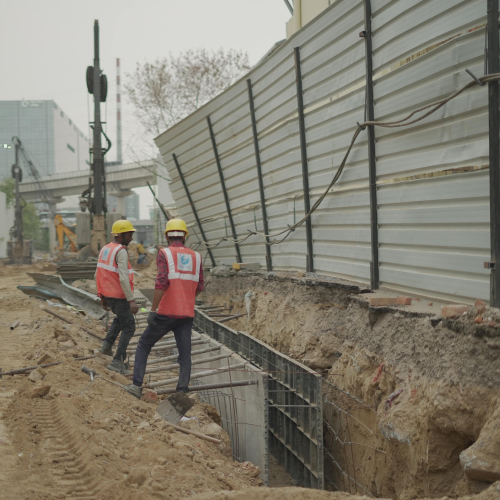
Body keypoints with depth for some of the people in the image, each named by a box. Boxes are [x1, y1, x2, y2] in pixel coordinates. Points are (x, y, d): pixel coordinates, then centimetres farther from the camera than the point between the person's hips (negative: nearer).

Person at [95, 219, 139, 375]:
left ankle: (107, 344, 22)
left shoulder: (105, 250, 8)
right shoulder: (121, 252, -21)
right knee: (129, 328, 4)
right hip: (119, 296, -8)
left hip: (108, 294, 8)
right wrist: (131, 301, -29)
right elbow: (123, 278, -29)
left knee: (121, 317, 34)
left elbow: (98, 275, 13)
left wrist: (102, 297, 19)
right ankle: (118, 362, 0)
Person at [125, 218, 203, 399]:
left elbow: (161, 282, -21)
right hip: (187, 314, 3)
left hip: (166, 314, -3)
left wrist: (152, 310, -16)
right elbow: (199, 287, 12)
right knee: (185, 355, 6)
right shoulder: (195, 256, 7)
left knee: (143, 345, 14)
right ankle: (182, 390, -6)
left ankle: (137, 385, 11)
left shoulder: (164, 254, -8)